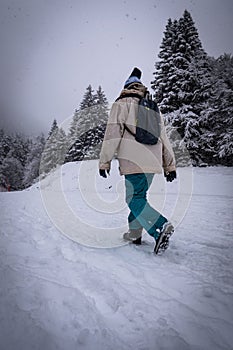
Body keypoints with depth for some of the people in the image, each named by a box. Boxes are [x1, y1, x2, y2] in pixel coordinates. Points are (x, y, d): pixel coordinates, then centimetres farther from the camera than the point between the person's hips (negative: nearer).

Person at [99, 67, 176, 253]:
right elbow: (163, 137, 20)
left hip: (134, 161, -6)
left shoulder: (122, 104, 5)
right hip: (153, 161, 7)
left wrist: (105, 161, -3)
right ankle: (134, 233, 17)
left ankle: (161, 227, -21)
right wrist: (170, 165, 21)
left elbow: (112, 134, -5)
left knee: (134, 199, -5)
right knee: (139, 196, 15)